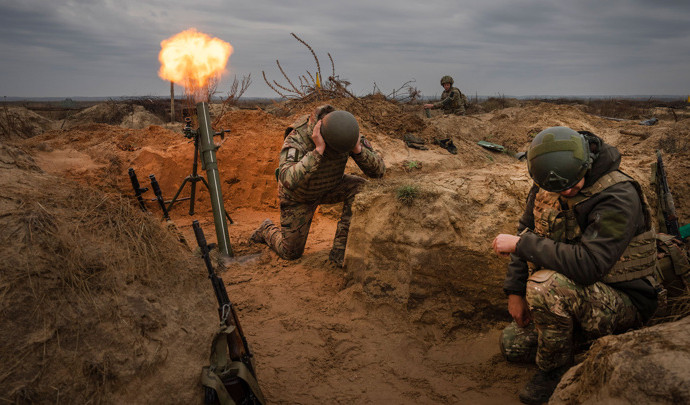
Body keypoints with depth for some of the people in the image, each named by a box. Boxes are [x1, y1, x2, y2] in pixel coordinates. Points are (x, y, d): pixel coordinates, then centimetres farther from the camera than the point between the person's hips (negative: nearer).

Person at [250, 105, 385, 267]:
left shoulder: (345, 133, -27)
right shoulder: (296, 139, -41)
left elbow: (378, 170, -26)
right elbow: (288, 181, -56)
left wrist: (358, 149, -45)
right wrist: (318, 150, -59)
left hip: (329, 186, 4)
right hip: (298, 195, -3)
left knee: (360, 188, -27)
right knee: (290, 253, 5)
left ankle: (340, 249, -18)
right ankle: (267, 230, 39)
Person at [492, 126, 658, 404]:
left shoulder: (618, 196, -29)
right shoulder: (546, 185, -7)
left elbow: (587, 263, -39)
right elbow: (527, 231, 5)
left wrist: (519, 244, -30)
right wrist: (515, 292, 0)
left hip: (623, 303, -7)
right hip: (574, 294, 8)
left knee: (546, 285, -35)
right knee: (513, 345, 10)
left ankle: (554, 368, -10)